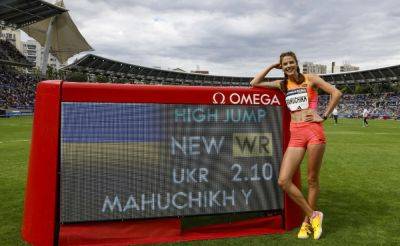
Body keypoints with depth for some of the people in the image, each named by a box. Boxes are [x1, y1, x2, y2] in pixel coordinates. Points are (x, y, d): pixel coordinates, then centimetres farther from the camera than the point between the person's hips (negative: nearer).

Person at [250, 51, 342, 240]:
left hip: (314, 131, -3)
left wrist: (324, 116, -1)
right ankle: (313, 215, 9)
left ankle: (307, 222, 23)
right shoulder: (282, 84, 16)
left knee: (312, 179, 4)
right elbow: (255, 83, 14)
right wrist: (272, 66, 14)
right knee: (283, 181, -7)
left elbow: (336, 93, 3)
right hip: (295, 135, 4)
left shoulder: (310, 79, 6)